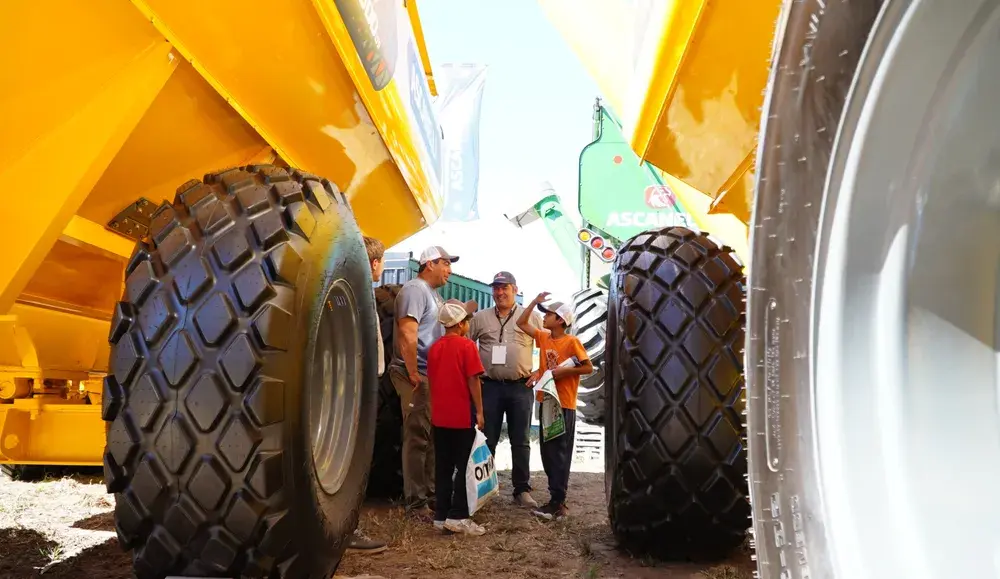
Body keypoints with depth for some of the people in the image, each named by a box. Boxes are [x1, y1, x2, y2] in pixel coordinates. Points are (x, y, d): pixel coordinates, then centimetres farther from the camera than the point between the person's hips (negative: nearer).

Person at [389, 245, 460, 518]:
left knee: (433, 436, 14)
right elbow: (407, 334, -21)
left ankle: (430, 492, 24)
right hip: (417, 377, -10)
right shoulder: (415, 289, -12)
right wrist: (414, 374, -21)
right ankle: (416, 501, 0)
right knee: (418, 437, -6)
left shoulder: (433, 293, 20)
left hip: (433, 376, 10)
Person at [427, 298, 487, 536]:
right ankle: (457, 516, -1)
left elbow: (431, 380, 13)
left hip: (439, 416, 6)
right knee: (464, 467, 1)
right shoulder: (466, 345, -10)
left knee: (443, 467, 11)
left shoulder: (434, 348, 9)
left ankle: (441, 515, 14)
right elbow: (473, 380, -13)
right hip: (463, 416, -6)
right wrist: (479, 411, -8)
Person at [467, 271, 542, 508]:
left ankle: (522, 489, 14)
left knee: (520, 441, 6)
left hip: (521, 387, -1)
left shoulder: (532, 317, 6)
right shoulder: (480, 317, 9)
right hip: (490, 386, 1)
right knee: (487, 440, 5)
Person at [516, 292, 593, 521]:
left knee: (559, 454, -3)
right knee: (547, 453, 11)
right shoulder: (543, 337, 8)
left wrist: (563, 371, -20)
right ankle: (557, 496, 21)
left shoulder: (572, 342, -11)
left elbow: (588, 367, -12)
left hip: (564, 405, -7)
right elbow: (521, 323, 10)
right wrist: (535, 302, 1)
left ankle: (557, 503, 0)